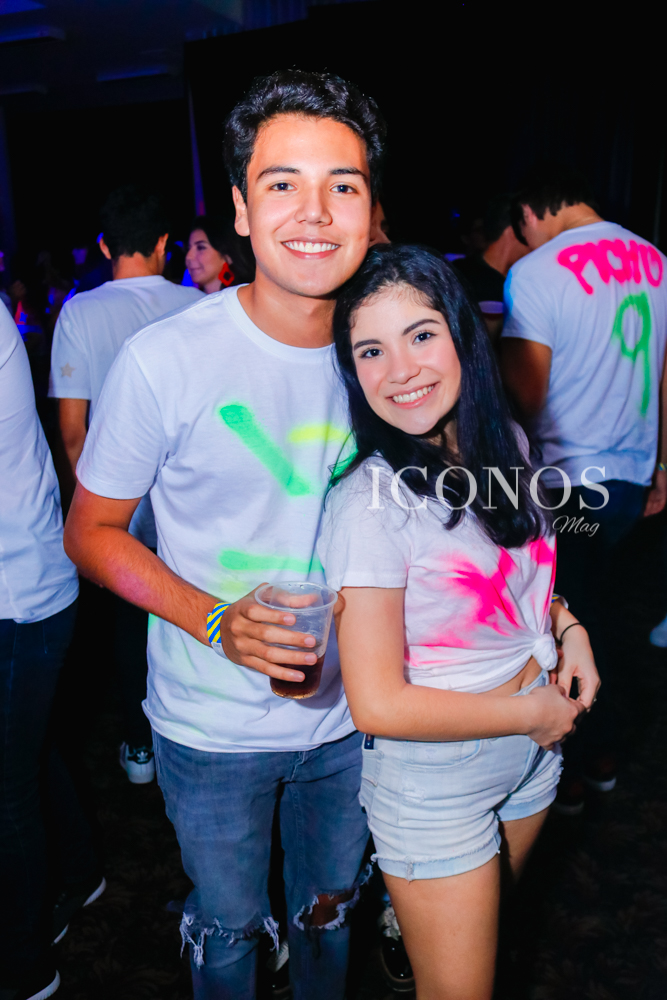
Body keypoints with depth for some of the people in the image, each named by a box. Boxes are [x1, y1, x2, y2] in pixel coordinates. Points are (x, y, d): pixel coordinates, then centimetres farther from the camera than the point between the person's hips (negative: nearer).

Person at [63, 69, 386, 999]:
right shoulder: (166, 357, -20)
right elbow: (91, 529, -9)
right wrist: (216, 621, -24)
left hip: (347, 715, 3)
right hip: (213, 728, -3)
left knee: (330, 908, 27)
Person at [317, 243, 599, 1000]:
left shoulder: (505, 447, -5)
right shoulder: (369, 503, -27)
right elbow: (378, 705, -25)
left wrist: (565, 624, -5)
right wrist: (534, 714, -15)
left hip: (532, 752, 7)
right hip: (431, 779, -7)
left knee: (492, 928, 30)